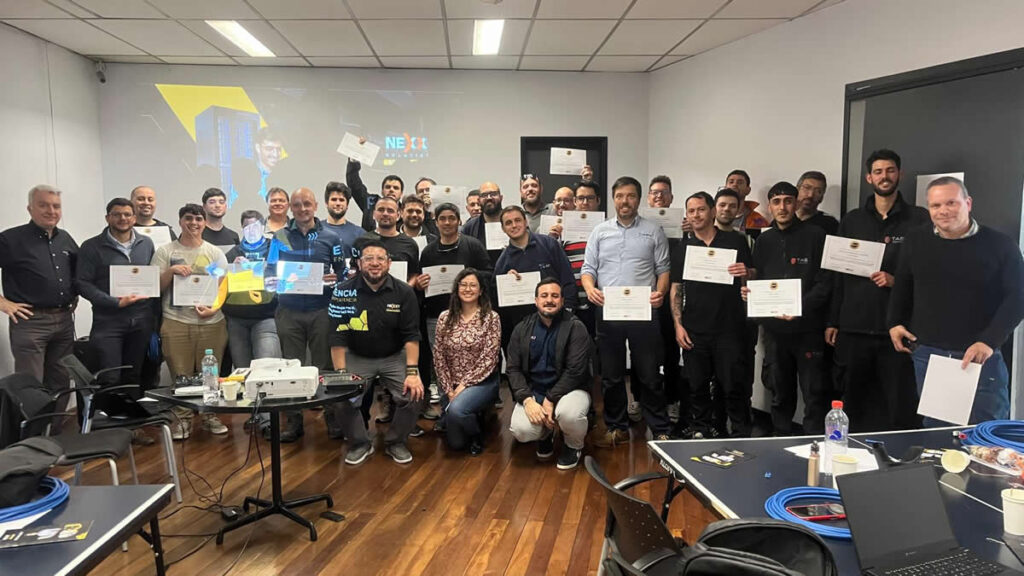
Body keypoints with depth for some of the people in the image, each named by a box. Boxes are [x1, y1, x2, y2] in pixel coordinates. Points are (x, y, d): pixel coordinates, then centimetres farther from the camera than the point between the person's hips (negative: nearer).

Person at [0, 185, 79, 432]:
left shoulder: (65, 239, 11)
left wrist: (75, 297, 15)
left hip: (64, 321, 6)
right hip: (30, 321, -6)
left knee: (60, 384, 12)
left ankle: (55, 435, 23)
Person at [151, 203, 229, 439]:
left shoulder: (215, 253, 10)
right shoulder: (165, 252, 7)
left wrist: (214, 307, -9)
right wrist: (171, 271, -12)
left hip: (211, 322, 1)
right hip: (176, 322, -1)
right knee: (181, 374, 0)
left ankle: (210, 416, 17)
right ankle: (182, 419, 12)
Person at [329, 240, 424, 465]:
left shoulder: (403, 292, -11)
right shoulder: (344, 292, -13)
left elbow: (411, 336, -13)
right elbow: (338, 337, -12)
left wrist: (412, 372, -23)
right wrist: (341, 373, -19)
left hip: (394, 357, 0)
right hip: (357, 357, 0)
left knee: (414, 394, -19)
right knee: (342, 399, -20)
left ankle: (396, 442, 7)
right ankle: (360, 444, 9)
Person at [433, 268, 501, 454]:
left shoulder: (491, 318, -7)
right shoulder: (445, 318, 3)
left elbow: (489, 359, -12)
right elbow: (438, 357, 3)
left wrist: (464, 385, -14)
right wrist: (448, 389, -5)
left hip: (482, 382, -4)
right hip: (451, 385, 4)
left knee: (457, 410, -34)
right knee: (455, 442, 1)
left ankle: (477, 435, 0)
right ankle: (474, 414, 33)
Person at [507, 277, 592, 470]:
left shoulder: (575, 328, -7)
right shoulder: (522, 329, 4)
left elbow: (575, 371, -14)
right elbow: (513, 368, 0)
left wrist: (550, 400, -20)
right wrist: (527, 400, -16)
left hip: (568, 389, -2)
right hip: (533, 392, 3)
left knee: (568, 413, -37)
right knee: (520, 431, -25)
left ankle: (573, 446, 2)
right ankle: (545, 435, 16)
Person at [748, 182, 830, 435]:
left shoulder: (815, 236, -3)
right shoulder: (764, 241, 12)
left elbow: (825, 282, -8)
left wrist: (801, 306, -20)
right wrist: (750, 291, -5)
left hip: (808, 328, -5)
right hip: (775, 329, 5)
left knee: (814, 397, -1)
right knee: (780, 395, 15)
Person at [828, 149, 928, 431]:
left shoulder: (919, 219, 4)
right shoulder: (851, 221, 12)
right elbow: (837, 274, 10)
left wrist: (897, 281, -15)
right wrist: (832, 321, 7)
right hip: (853, 327, 3)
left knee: (900, 407, -1)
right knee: (853, 403, 9)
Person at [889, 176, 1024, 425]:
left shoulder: (1000, 245, -6)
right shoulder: (916, 241, 3)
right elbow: (903, 286, 17)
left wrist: (990, 342, -18)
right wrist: (895, 323, 9)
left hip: (980, 355, -3)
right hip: (927, 354, 3)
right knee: (934, 429, 14)